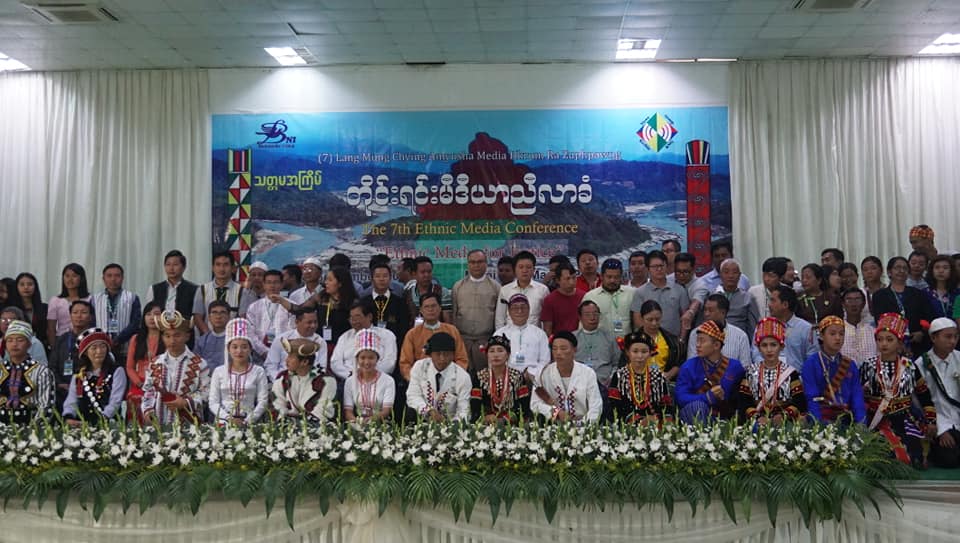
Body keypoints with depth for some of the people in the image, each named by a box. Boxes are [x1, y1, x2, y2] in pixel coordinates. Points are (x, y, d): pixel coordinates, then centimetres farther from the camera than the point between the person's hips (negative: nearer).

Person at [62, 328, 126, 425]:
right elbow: (71, 402, 12)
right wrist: (68, 418, -9)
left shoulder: (117, 371, 5)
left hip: (108, 425, -4)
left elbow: (115, 402, -5)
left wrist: (101, 421, -19)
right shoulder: (78, 375, 18)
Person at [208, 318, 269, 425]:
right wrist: (229, 419, -8)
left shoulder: (258, 372, 7)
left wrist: (247, 421, -10)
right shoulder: (219, 371, 10)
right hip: (223, 422, 1)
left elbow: (262, 402, 2)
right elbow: (213, 402, 6)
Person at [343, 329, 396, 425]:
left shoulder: (388, 380, 2)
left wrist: (373, 419, -29)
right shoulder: (350, 381, 9)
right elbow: (347, 411, 2)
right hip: (357, 425, 1)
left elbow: (387, 410, -7)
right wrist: (355, 421, -22)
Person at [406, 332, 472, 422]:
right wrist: (430, 411, -26)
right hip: (422, 422, 0)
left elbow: (463, 412, -8)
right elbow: (413, 396, -8)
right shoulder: (419, 367, -1)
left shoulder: (463, 376, -7)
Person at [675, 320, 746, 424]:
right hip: (694, 415, 0)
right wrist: (707, 397, -25)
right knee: (697, 405, -32)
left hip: (724, 420, 0)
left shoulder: (735, 367, 6)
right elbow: (681, 398, -13)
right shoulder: (688, 367, 0)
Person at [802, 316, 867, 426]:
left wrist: (861, 425, -7)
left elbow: (857, 399, 6)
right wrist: (819, 425, -16)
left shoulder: (850, 365, 11)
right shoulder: (811, 363, 0)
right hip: (821, 422, -4)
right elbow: (812, 399, -6)